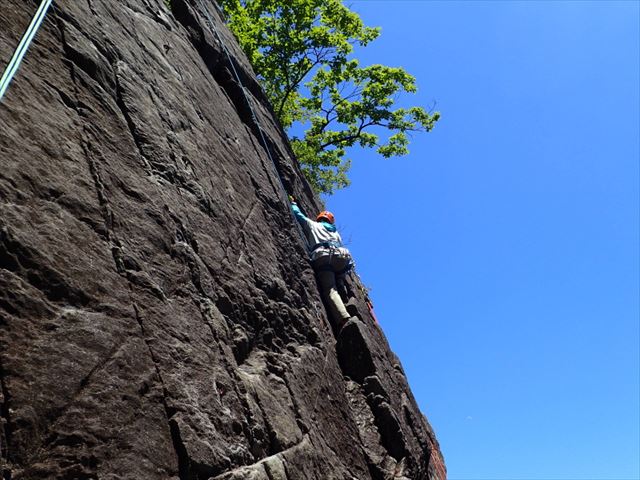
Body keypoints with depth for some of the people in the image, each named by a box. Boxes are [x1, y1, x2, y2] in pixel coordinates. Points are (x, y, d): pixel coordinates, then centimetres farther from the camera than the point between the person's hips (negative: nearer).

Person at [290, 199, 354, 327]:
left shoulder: (312, 224, 30)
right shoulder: (335, 232, 39)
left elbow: (297, 214, 35)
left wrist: (293, 203, 54)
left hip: (323, 255, -4)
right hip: (342, 256, 4)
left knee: (330, 290, -19)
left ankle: (345, 320, -38)